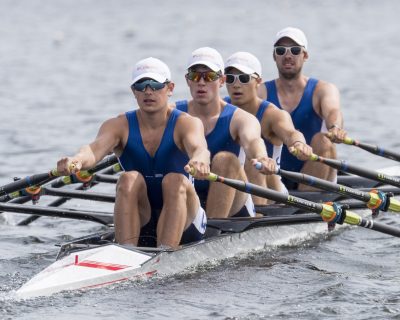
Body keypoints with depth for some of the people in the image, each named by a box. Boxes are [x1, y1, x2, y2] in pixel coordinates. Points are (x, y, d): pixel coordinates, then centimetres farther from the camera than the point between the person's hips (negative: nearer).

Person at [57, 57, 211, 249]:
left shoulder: (186, 123, -6)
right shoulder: (120, 125, -1)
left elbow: (198, 147, -29)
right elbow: (95, 149, -22)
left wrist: (199, 159, -56)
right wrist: (77, 160, -48)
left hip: (182, 224, -1)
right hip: (138, 224, 2)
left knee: (175, 181, -28)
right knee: (129, 179, -25)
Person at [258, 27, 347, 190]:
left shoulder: (323, 89, 0)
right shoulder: (262, 92, 5)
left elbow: (332, 111, -22)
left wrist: (335, 128, -47)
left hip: (312, 180, -1)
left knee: (322, 141, -27)